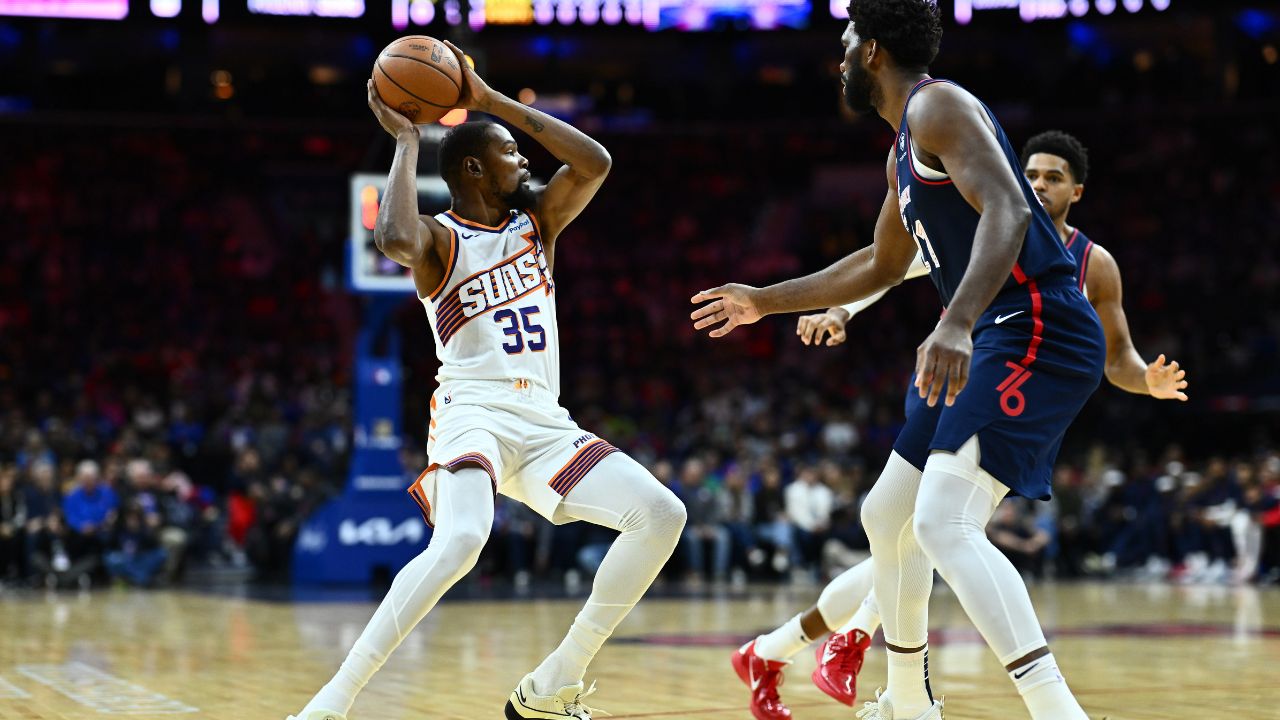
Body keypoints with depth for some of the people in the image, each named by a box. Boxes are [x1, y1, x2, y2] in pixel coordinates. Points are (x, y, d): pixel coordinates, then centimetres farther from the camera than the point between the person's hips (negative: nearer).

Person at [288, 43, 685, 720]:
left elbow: (595, 162, 1)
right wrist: (406, 139, -12)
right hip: (474, 413, -6)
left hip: (545, 422, 6)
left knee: (662, 515, -8)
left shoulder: (537, 221, 17)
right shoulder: (439, 238, 0)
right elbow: (394, 238, -26)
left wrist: (495, 101, 1)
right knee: (459, 542, -34)